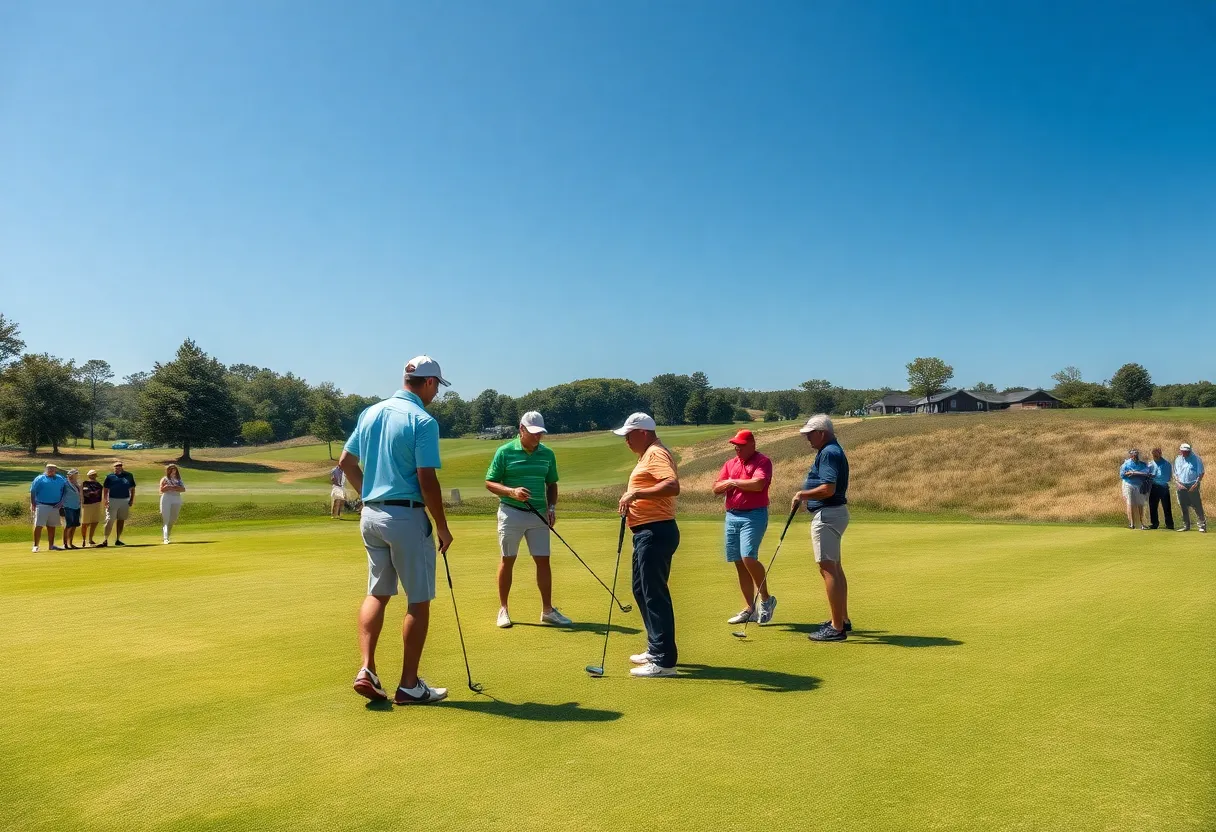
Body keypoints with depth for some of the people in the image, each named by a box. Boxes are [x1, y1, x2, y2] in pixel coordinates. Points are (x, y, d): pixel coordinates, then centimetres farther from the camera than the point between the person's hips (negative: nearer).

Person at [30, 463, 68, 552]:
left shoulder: (61, 479, 10)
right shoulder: (40, 478, 0)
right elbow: (33, 491, -2)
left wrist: (61, 501, 5)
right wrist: (32, 504, -9)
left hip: (55, 507, 4)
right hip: (42, 506, -4)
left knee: (52, 527, 11)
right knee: (38, 526, -10)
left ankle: (51, 545, 18)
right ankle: (35, 546, -7)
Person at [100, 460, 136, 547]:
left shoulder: (129, 475, 9)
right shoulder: (110, 477, 4)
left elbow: (132, 488, 12)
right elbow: (105, 489, 2)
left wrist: (132, 499, 1)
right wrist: (104, 500, -11)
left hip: (125, 501, 2)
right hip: (113, 500, -2)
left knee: (121, 521, 8)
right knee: (109, 521, -9)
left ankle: (117, 540, 16)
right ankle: (105, 540, -10)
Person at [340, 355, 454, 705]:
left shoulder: (370, 413, 8)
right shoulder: (422, 420, -14)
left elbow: (345, 462, 14)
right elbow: (427, 481, -17)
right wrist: (443, 528, -7)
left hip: (370, 514, 7)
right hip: (407, 517, -7)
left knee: (377, 593, 18)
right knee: (419, 600, 5)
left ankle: (367, 669, 6)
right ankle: (409, 685, 11)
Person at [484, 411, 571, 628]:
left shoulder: (547, 454, 6)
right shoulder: (505, 452, -6)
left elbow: (552, 484, 15)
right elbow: (490, 482, -3)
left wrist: (552, 507, 0)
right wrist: (512, 492, -19)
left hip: (539, 514, 3)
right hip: (511, 513, -3)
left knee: (543, 560, 3)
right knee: (507, 561, 5)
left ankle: (547, 610, 12)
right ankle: (503, 609, 17)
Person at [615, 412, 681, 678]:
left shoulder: (656, 453, -15)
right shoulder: (647, 454, 18)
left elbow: (673, 486, -31)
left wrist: (635, 493, -29)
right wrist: (630, 501, 9)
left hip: (655, 532, -11)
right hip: (646, 532, 11)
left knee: (654, 594, -7)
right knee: (642, 590, 18)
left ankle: (664, 660, -2)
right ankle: (656, 649, 28)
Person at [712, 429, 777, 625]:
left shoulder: (762, 462, -4)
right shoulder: (730, 463, 16)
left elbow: (758, 484, -21)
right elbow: (716, 488, 10)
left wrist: (733, 482, -8)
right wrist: (728, 484, -11)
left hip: (754, 515, -7)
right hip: (731, 515, 7)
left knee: (748, 558, -19)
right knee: (739, 563, 7)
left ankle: (766, 599, 1)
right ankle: (749, 609, 14)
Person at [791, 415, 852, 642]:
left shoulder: (829, 453, -17)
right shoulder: (832, 451, 16)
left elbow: (828, 489, -27)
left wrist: (802, 494, -14)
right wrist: (804, 496, 14)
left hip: (827, 515, -11)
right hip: (834, 512, 11)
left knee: (828, 568, -9)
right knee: (835, 567, 17)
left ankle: (837, 628, -6)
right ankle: (842, 619, 27)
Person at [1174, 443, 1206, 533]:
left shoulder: (1196, 459, -3)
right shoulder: (1178, 459, 10)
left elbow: (1201, 473, -4)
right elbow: (1175, 474, 12)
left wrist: (1196, 484, -12)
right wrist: (1178, 484, -3)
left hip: (1193, 486, -4)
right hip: (1181, 486, 4)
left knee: (1197, 506, -7)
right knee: (1184, 507, 8)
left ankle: (1202, 525, -3)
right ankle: (1186, 526, 15)